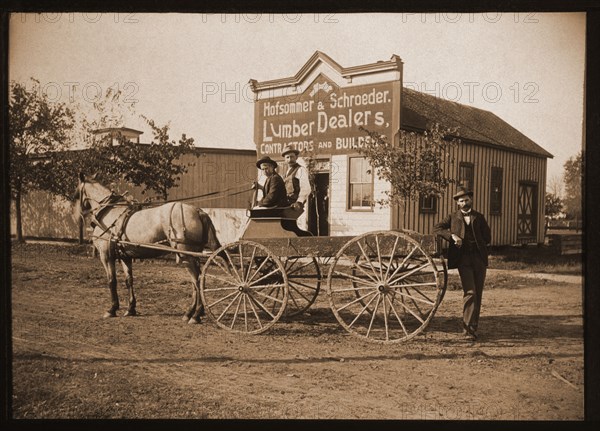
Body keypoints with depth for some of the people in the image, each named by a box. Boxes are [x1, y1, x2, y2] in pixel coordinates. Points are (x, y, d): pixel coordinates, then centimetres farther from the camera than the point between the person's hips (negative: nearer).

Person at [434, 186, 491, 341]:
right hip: (463, 259, -3)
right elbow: (436, 228, 0)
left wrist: (470, 243, 0)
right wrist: (452, 236, -13)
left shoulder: (479, 217, 15)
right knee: (470, 292, -14)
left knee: (478, 294, 4)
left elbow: (487, 238, 12)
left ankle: (473, 326, 15)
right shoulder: (453, 217, 10)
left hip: (479, 258, 3)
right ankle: (468, 329, -11)